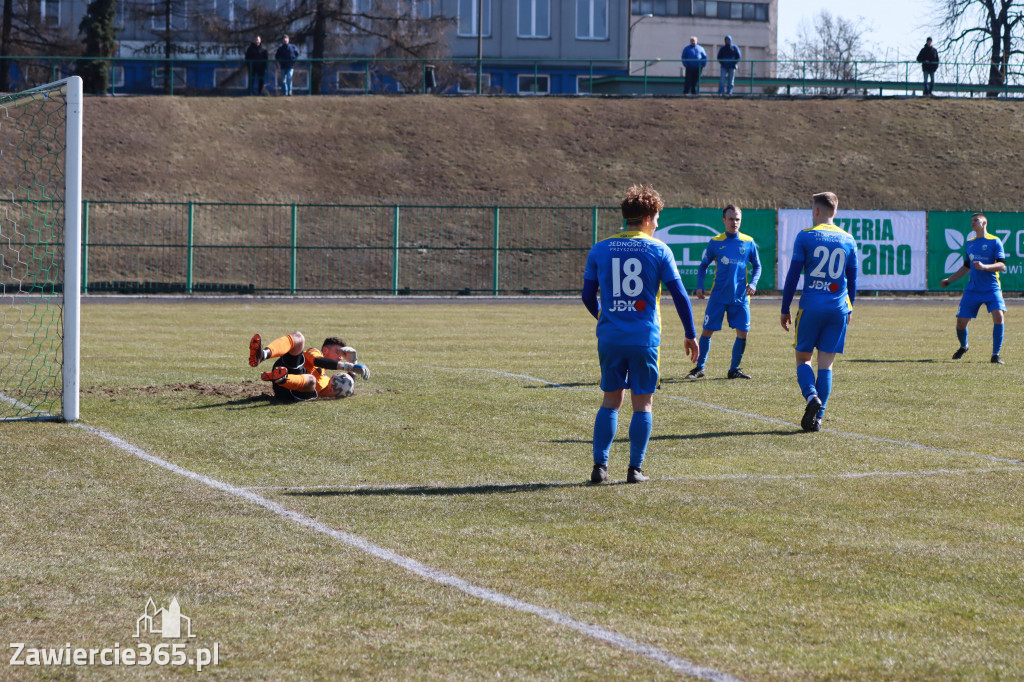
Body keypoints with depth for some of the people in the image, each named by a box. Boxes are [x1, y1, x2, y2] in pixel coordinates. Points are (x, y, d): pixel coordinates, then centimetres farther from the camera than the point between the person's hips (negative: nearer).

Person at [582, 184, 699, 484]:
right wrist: (690, 334, 7)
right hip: (644, 340, -2)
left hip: (610, 338, 3)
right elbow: (679, 295, -3)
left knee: (611, 401, 12)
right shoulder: (659, 250, -3)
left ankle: (600, 465, 4)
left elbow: (588, 296, 10)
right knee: (643, 403, 6)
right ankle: (635, 468, 3)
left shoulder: (600, 250, 5)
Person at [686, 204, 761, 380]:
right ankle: (700, 368, 11)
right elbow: (703, 265, 12)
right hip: (718, 296, -1)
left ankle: (734, 369, 11)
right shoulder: (715, 242, 3)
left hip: (740, 296, 1)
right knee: (707, 331, -1)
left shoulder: (748, 242, 5)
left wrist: (753, 283, -3)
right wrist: (700, 286, -1)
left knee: (742, 332, -3)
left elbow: (757, 266, 14)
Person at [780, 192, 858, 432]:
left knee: (803, 358, 8)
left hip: (811, 307, -3)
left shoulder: (806, 236, -2)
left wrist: (785, 309, 4)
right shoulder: (848, 240, 8)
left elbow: (793, 275, -2)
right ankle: (817, 417, 0)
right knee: (826, 363, 5)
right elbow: (852, 279, 15)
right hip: (838, 309, 3)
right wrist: (849, 309, 27)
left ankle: (811, 396, -19)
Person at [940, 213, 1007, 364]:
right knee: (961, 322, -1)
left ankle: (995, 355, -13)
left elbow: (1002, 266, -10)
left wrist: (984, 267, -25)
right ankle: (963, 347, 32)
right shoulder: (969, 243, 15)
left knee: (999, 316, -24)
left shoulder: (994, 241, -2)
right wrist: (948, 280, 22)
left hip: (992, 289, -4)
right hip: (972, 289, 4)